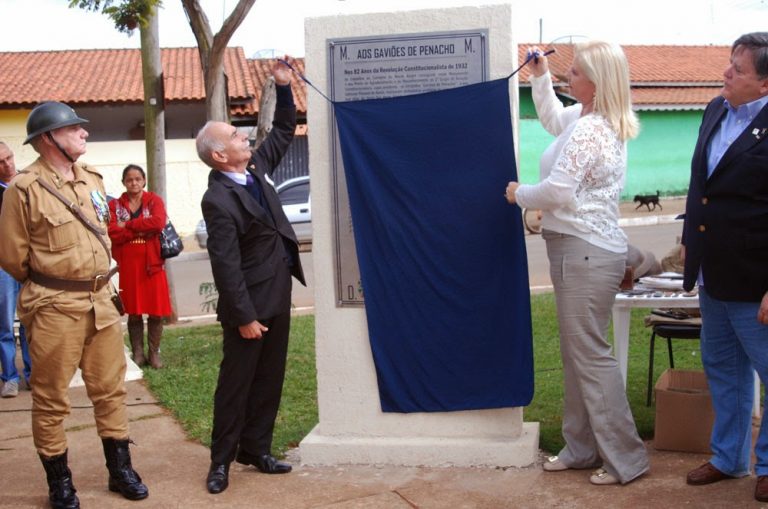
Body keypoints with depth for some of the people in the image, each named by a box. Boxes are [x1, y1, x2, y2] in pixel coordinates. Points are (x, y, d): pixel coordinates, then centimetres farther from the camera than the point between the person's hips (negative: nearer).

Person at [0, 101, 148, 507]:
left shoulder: (92, 179, 9)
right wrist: (48, 284, 7)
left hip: (100, 299, 6)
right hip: (53, 306, -6)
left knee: (110, 388, 12)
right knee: (51, 398, 6)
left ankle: (120, 469, 25)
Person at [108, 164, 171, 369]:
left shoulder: (154, 200, 4)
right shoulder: (114, 205, 7)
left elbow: (158, 223, -17)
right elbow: (113, 233, -8)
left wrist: (127, 225, -11)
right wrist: (143, 229, -15)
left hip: (152, 263, -1)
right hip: (128, 265, 1)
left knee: (156, 311, 1)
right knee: (134, 312, 5)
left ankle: (154, 353, 13)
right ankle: (138, 354, 14)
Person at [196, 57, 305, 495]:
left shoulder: (255, 168, 5)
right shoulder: (219, 200, -20)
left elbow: (284, 132, 19)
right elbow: (226, 265, -21)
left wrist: (284, 87, 7)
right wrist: (244, 317, -20)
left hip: (278, 295, 8)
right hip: (250, 303, -8)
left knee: (270, 378, 14)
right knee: (237, 382, 3)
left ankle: (256, 448, 26)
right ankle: (222, 460, 16)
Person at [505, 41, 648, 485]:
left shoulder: (589, 130, -19)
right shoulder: (589, 118, 13)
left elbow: (558, 190, -23)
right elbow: (553, 120, 34)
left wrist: (519, 194, -5)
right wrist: (541, 76, 27)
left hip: (585, 252, -11)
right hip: (585, 249, 11)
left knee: (591, 355, -4)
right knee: (578, 353, 15)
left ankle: (626, 459, 6)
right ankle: (583, 448, 25)